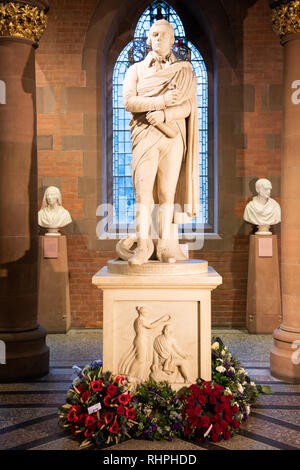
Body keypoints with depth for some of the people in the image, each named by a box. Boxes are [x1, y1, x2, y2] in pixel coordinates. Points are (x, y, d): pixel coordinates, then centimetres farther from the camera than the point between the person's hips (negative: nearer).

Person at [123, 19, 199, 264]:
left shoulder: (184, 70, 12)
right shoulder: (136, 70, 13)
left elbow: (188, 106, -1)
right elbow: (128, 101, -2)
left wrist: (163, 114, -18)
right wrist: (159, 101, -15)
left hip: (172, 136, 0)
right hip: (144, 136, 0)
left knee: (167, 192, 0)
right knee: (143, 191, -9)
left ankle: (165, 246, 5)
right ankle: (143, 247, -8)